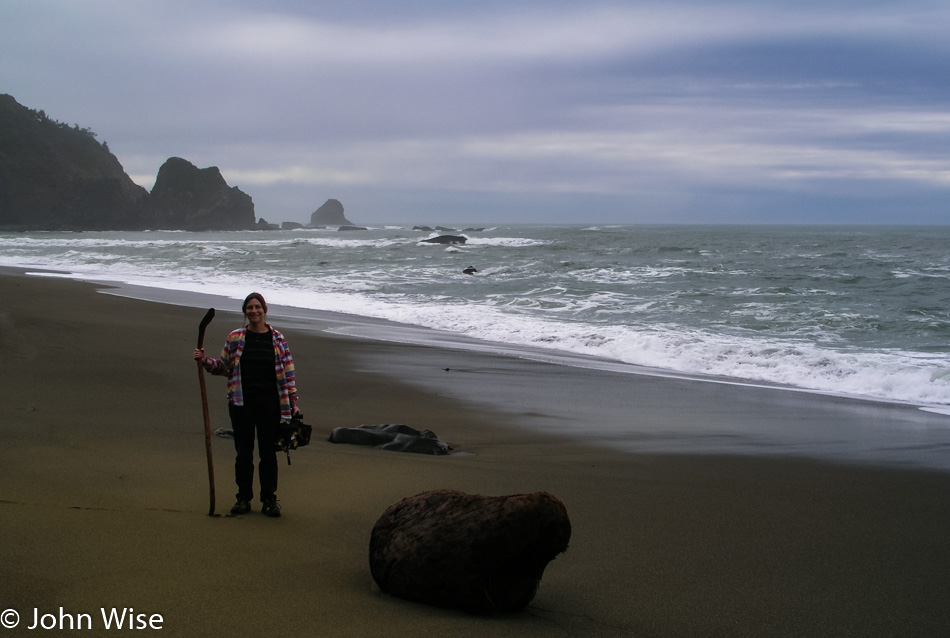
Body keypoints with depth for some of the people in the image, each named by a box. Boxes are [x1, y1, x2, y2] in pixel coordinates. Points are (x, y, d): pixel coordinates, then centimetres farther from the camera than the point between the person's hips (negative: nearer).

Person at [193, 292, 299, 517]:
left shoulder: (277, 339, 2)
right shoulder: (235, 338, 4)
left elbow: (288, 372, 3)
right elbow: (224, 367, 11)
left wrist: (293, 403, 0)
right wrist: (205, 361, -6)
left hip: (269, 403, -1)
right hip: (242, 403, 1)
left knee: (268, 453, 4)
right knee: (243, 452, 7)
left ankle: (269, 500, 12)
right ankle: (243, 498, 17)